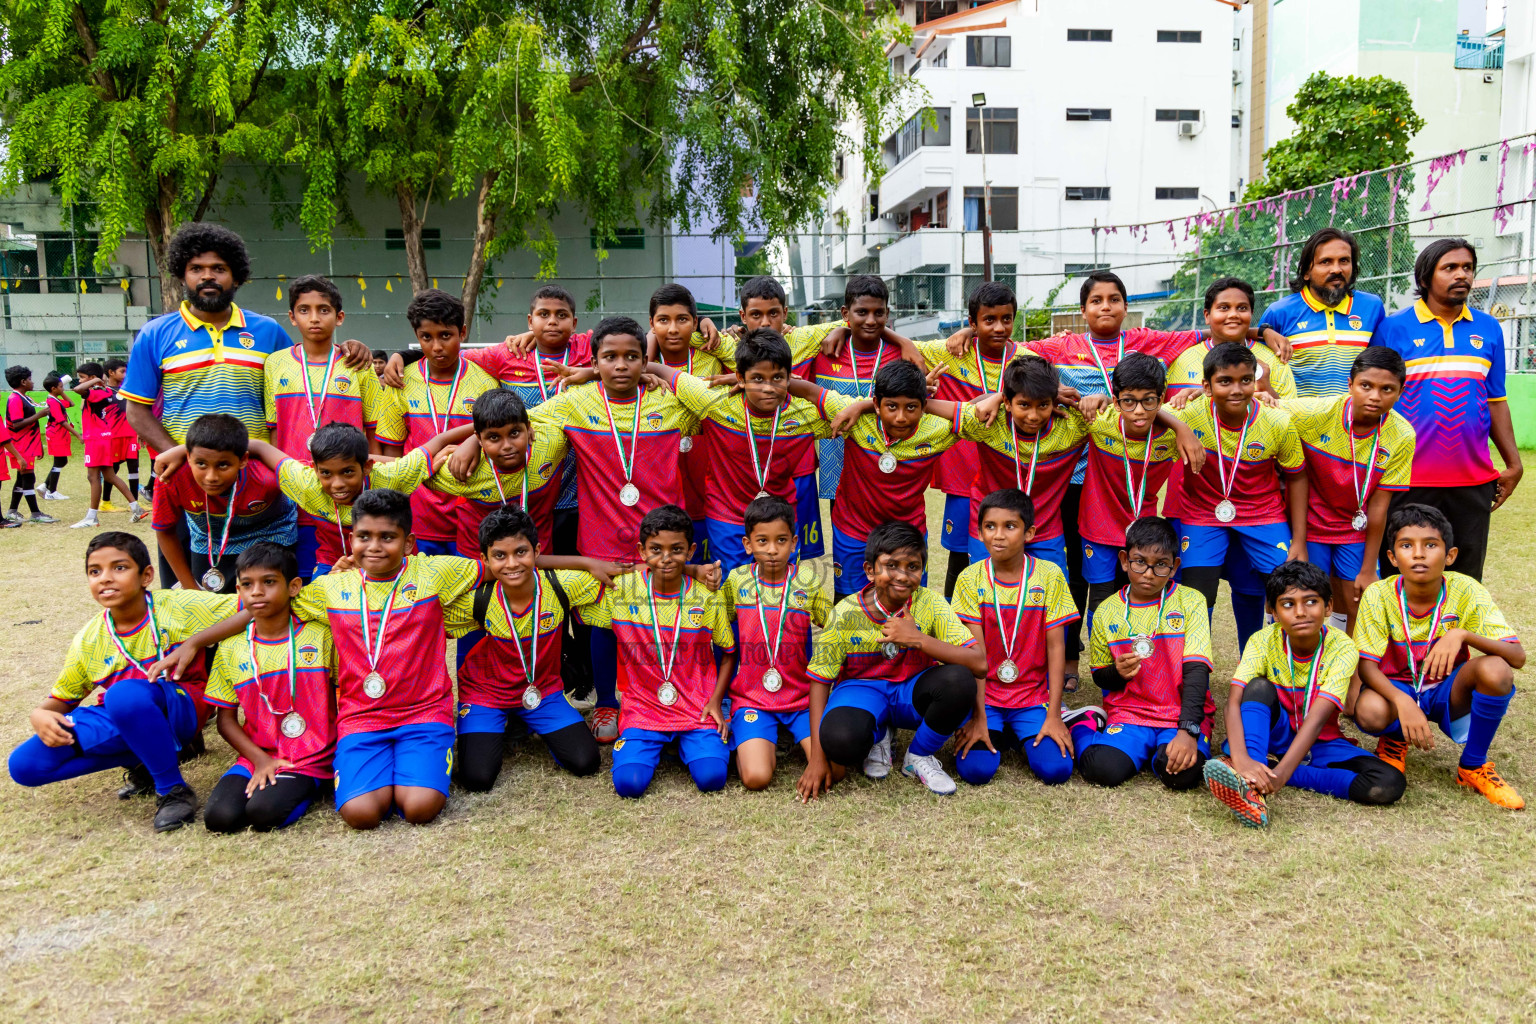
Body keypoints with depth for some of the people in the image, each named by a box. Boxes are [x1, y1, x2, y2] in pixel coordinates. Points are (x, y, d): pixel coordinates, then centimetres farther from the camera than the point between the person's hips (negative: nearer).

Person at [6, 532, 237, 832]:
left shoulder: (179, 607, -11)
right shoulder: (88, 641, 1)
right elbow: (62, 697, 12)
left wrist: (194, 642, -26)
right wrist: (40, 715, -13)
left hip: (181, 710, -5)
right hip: (121, 723, 5)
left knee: (125, 694, -39)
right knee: (24, 765, -12)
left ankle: (172, 789, -21)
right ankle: (144, 756, -5)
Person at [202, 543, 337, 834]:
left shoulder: (321, 635, -1)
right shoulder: (230, 648, 6)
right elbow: (226, 720, 8)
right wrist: (260, 760, -7)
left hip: (311, 760, -3)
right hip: (256, 758, 3)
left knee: (263, 812, -28)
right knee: (219, 817, -22)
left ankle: (308, 790, 1)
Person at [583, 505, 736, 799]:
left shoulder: (708, 597, -3)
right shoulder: (620, 591, -5)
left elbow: (729, 652, 8)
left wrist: (715, 700, -2)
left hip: (697, 709, 0)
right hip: (642, 709, 0)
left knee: (711, 778, -21)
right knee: (628, 783, -21)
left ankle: (688, 744, 13)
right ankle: (655, 745, 13)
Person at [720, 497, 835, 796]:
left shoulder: (808, 581, -4)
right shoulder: (737, 581, -1)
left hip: (803, 696, 1)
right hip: (751, 697, 0)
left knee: (833, 771, -19)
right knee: (756, 777, -23)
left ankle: (799, 738, 13)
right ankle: (764, 744, 11)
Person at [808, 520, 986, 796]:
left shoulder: (930, 604, -13)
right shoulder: (846, 613, -15)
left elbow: (979, 664, -21)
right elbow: (819, 680, -10)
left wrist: (918, 639, -32)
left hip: (913, 692, 2)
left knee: (958, 681, -31)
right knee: (840, 740, -36)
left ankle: (919, 756, -2)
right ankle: (878, 737, 6)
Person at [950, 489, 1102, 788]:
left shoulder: (1049, 575, -6)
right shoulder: (971, 578, -6)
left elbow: (1055, 647, -5)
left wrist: (1053, 716, -9)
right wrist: (978, 717, -14)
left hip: (1032, 698, 0)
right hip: (985, 698, 0)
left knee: (1055, 770, -19)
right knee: (975, 770, -21)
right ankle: (995, 734, 11)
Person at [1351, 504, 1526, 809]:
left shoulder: (1465, 591, -16)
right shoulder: (1379, 595, -17)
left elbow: (1518, 657, -21)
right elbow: (1366, 665, -19)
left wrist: (1462, 635, -39)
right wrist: (1403, 703, -38)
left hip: (1447, 689, 1)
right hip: (1395, 688, -1)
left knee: (1495, 670, -31)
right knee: (1370, 712, -36)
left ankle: (1473, 766, -5)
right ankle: (1396, 738, 7)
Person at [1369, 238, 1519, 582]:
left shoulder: (1488, 329, 10)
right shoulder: (1393, 328, -1)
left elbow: (1495, 401, 14)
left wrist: (1513, 463, 10)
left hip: (1473, 481, 4)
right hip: (1408, 480, -3)